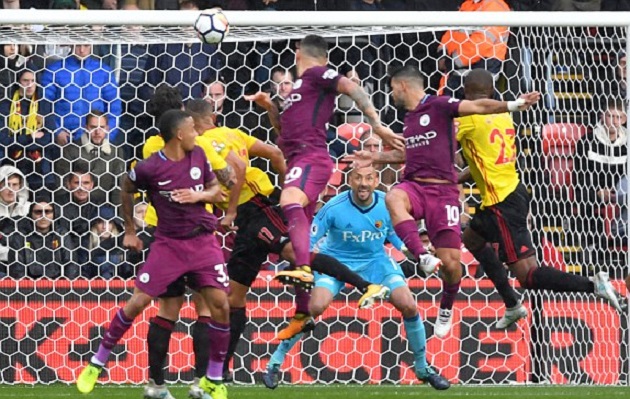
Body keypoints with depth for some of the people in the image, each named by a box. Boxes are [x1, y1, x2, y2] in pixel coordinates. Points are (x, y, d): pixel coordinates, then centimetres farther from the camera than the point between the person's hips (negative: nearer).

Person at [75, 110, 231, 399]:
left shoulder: (198, 155, 0)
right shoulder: (150, 168, -12)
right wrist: (130, 231, 12)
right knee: (138, 301, -8)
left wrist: (199, 195, -11)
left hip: (203, 241, 3)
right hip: (169, 244, -3)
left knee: (220, 304, -7)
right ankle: (97, 363, 9)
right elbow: (127, 190, 7)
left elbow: (216, 191, 11)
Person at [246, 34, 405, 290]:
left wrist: (377, 125, -19)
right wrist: (269, 107, 24)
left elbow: (352, 88, -10)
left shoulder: (315, 74, 4)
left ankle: (304, 268, -55)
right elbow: (286, 131, 38)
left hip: (311, 158, -10)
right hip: (298, 160, 10)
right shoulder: (301, 86, 30)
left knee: (290, 202, -36)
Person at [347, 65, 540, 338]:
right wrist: (375, 158, 35)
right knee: (393, 198, -34)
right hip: (414, 186, 5)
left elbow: (477, 107, -15)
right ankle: (422, 258, -40)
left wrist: (511, 105, -28)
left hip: (442, 190, -5)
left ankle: (446, 309, 20)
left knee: (450, 261, -7)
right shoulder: (409, 117, 19)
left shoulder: (438, 106, -3)